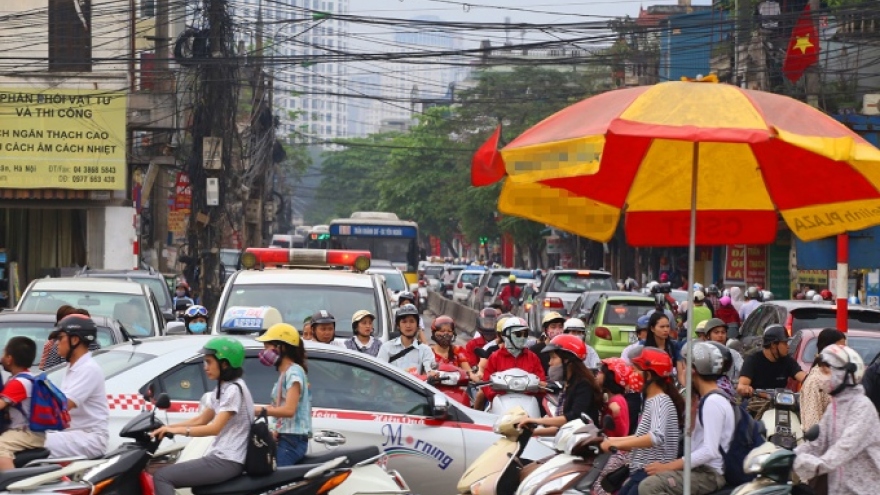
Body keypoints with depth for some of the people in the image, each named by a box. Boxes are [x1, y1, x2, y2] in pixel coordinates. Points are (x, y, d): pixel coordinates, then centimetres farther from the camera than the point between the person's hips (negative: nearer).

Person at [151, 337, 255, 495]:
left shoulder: (234, 390, -14)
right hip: (220, 457, 10)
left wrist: (176, 430, -21)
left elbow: (215, 428, -20)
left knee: (161, 477, -15)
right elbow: (201, 420, 19)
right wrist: (167, 427, 7)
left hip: (226, 462, -10)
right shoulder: (222, 389, 18)